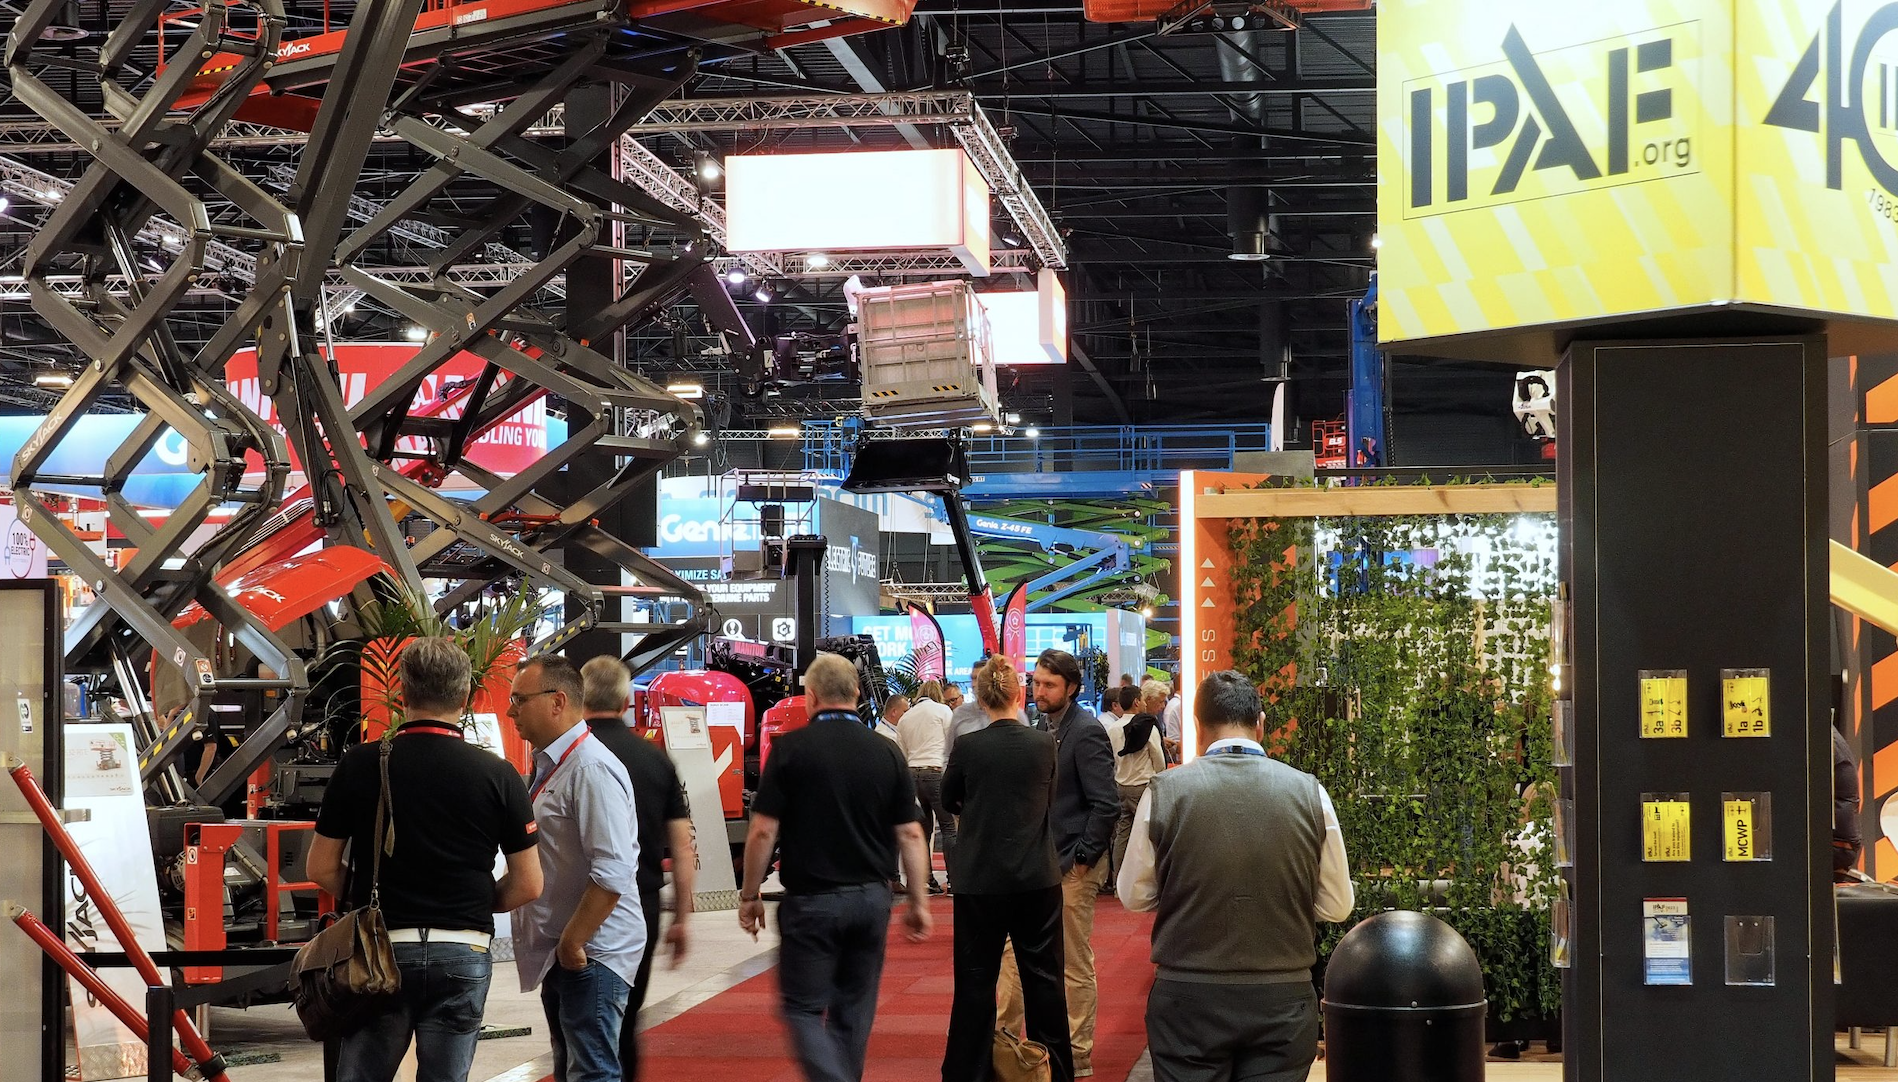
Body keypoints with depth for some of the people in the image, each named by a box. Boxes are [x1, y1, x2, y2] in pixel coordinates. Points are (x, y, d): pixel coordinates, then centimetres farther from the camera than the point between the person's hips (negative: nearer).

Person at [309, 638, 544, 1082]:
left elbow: (322, 869, 2)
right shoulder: (498, 775, -5)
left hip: (381, 948, 0)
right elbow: (528, 885, -1)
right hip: (463, 953, 0)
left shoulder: (360, 765, -3)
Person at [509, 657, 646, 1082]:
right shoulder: (550, 766, 12)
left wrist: (572, 944, -20)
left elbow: (612, 873, -26)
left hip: (592, 953, -10)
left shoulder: (591, 769, -19)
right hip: (563, 953, 10)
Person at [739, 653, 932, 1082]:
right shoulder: (886, 752, 2)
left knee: (803, 1007, 2)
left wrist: (750, 895, 1)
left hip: (811, 900, -4)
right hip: (872, 898, 4)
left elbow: (763, 831, -10)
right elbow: (910, 834, 2)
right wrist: (918, 901, 9)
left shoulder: (790, 748, -8)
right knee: (853, 1009, 16)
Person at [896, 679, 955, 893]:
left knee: (923, 829, 10)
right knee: (949, 827, -2)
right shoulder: (942, 710, 2)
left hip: (912, 773, 5)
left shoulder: (904, 718, 16)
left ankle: (926, 881, 10)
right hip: (937, 772, -5)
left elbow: (901, 755, 17)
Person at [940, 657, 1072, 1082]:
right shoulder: (1044, 744, -6)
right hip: (1038, 878, 1)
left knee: (976, 980, 6)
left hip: (980, 879, -1)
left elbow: (949, 801, 6)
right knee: (1044, 977, 11)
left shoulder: (968, 747, -10)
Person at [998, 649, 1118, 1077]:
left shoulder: (1086, 732, -16)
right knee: (1015, 950, 10)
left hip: (1072, 866, -8)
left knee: (1074, 964, 2)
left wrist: (1083, 858, -16)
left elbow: (1106, 804, -19)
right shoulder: (1047, 725, 10)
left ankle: (1077, 1057, 12)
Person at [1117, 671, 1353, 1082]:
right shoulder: (1308, 791, -5)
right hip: (1282, 1000, 1)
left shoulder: (1164, 790, -8)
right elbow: (1336, 905, 3)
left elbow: (1134, 895, 3)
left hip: (1187, 1000, -1)